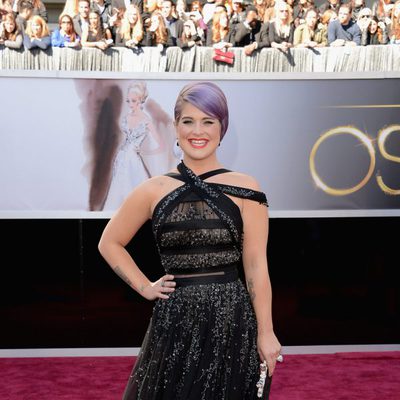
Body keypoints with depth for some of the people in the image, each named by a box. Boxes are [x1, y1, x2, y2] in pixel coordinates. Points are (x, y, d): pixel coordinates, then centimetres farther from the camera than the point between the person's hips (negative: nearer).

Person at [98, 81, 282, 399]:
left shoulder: (245, 190, -2)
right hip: (175, 321, 1)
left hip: (233, 320, -1)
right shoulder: (154, 191, 2)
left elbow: (256, 266, -4)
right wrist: (144, 287, 4)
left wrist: (266, 333, -6)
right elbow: (110, 243, 14)